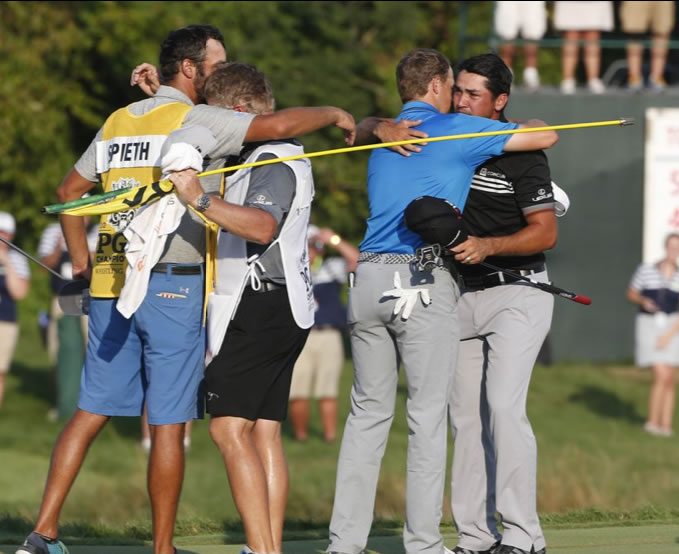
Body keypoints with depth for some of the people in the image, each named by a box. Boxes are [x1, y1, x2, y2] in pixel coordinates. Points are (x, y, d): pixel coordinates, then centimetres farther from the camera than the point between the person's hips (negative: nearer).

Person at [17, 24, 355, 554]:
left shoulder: (119, 122, 15)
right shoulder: (193, 119, -7)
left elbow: (70, 189, 22)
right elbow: (277, 125, -16)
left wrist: (81, 258, 26)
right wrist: (332, 114, 0)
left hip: (110, 284, 7)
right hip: (171, 287, -7)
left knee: (91, 411, 9)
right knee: (169, 422, 0)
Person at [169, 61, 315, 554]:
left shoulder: (274, 161, -12)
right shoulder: (267, 157, 21)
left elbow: (262, 225, -31)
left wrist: (201, 200, -38)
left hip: (261, 305, -11)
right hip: (280, 309, 11)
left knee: (230, 428, -15)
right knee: (264, 431, 8)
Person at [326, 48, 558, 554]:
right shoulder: (454, 131, 1)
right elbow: (545, 137, 5)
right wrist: (520, 124, 27)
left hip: (369, 280, 6)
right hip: (422, 284, -6)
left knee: (368, 412, 8)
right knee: (428, 417, -1)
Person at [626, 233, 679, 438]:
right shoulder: (646, 270, 0)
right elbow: (631, 294, 10)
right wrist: (643, 301, -12)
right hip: (649, 326, -2)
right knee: (662, 376, -14)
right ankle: (652, 421, -3)